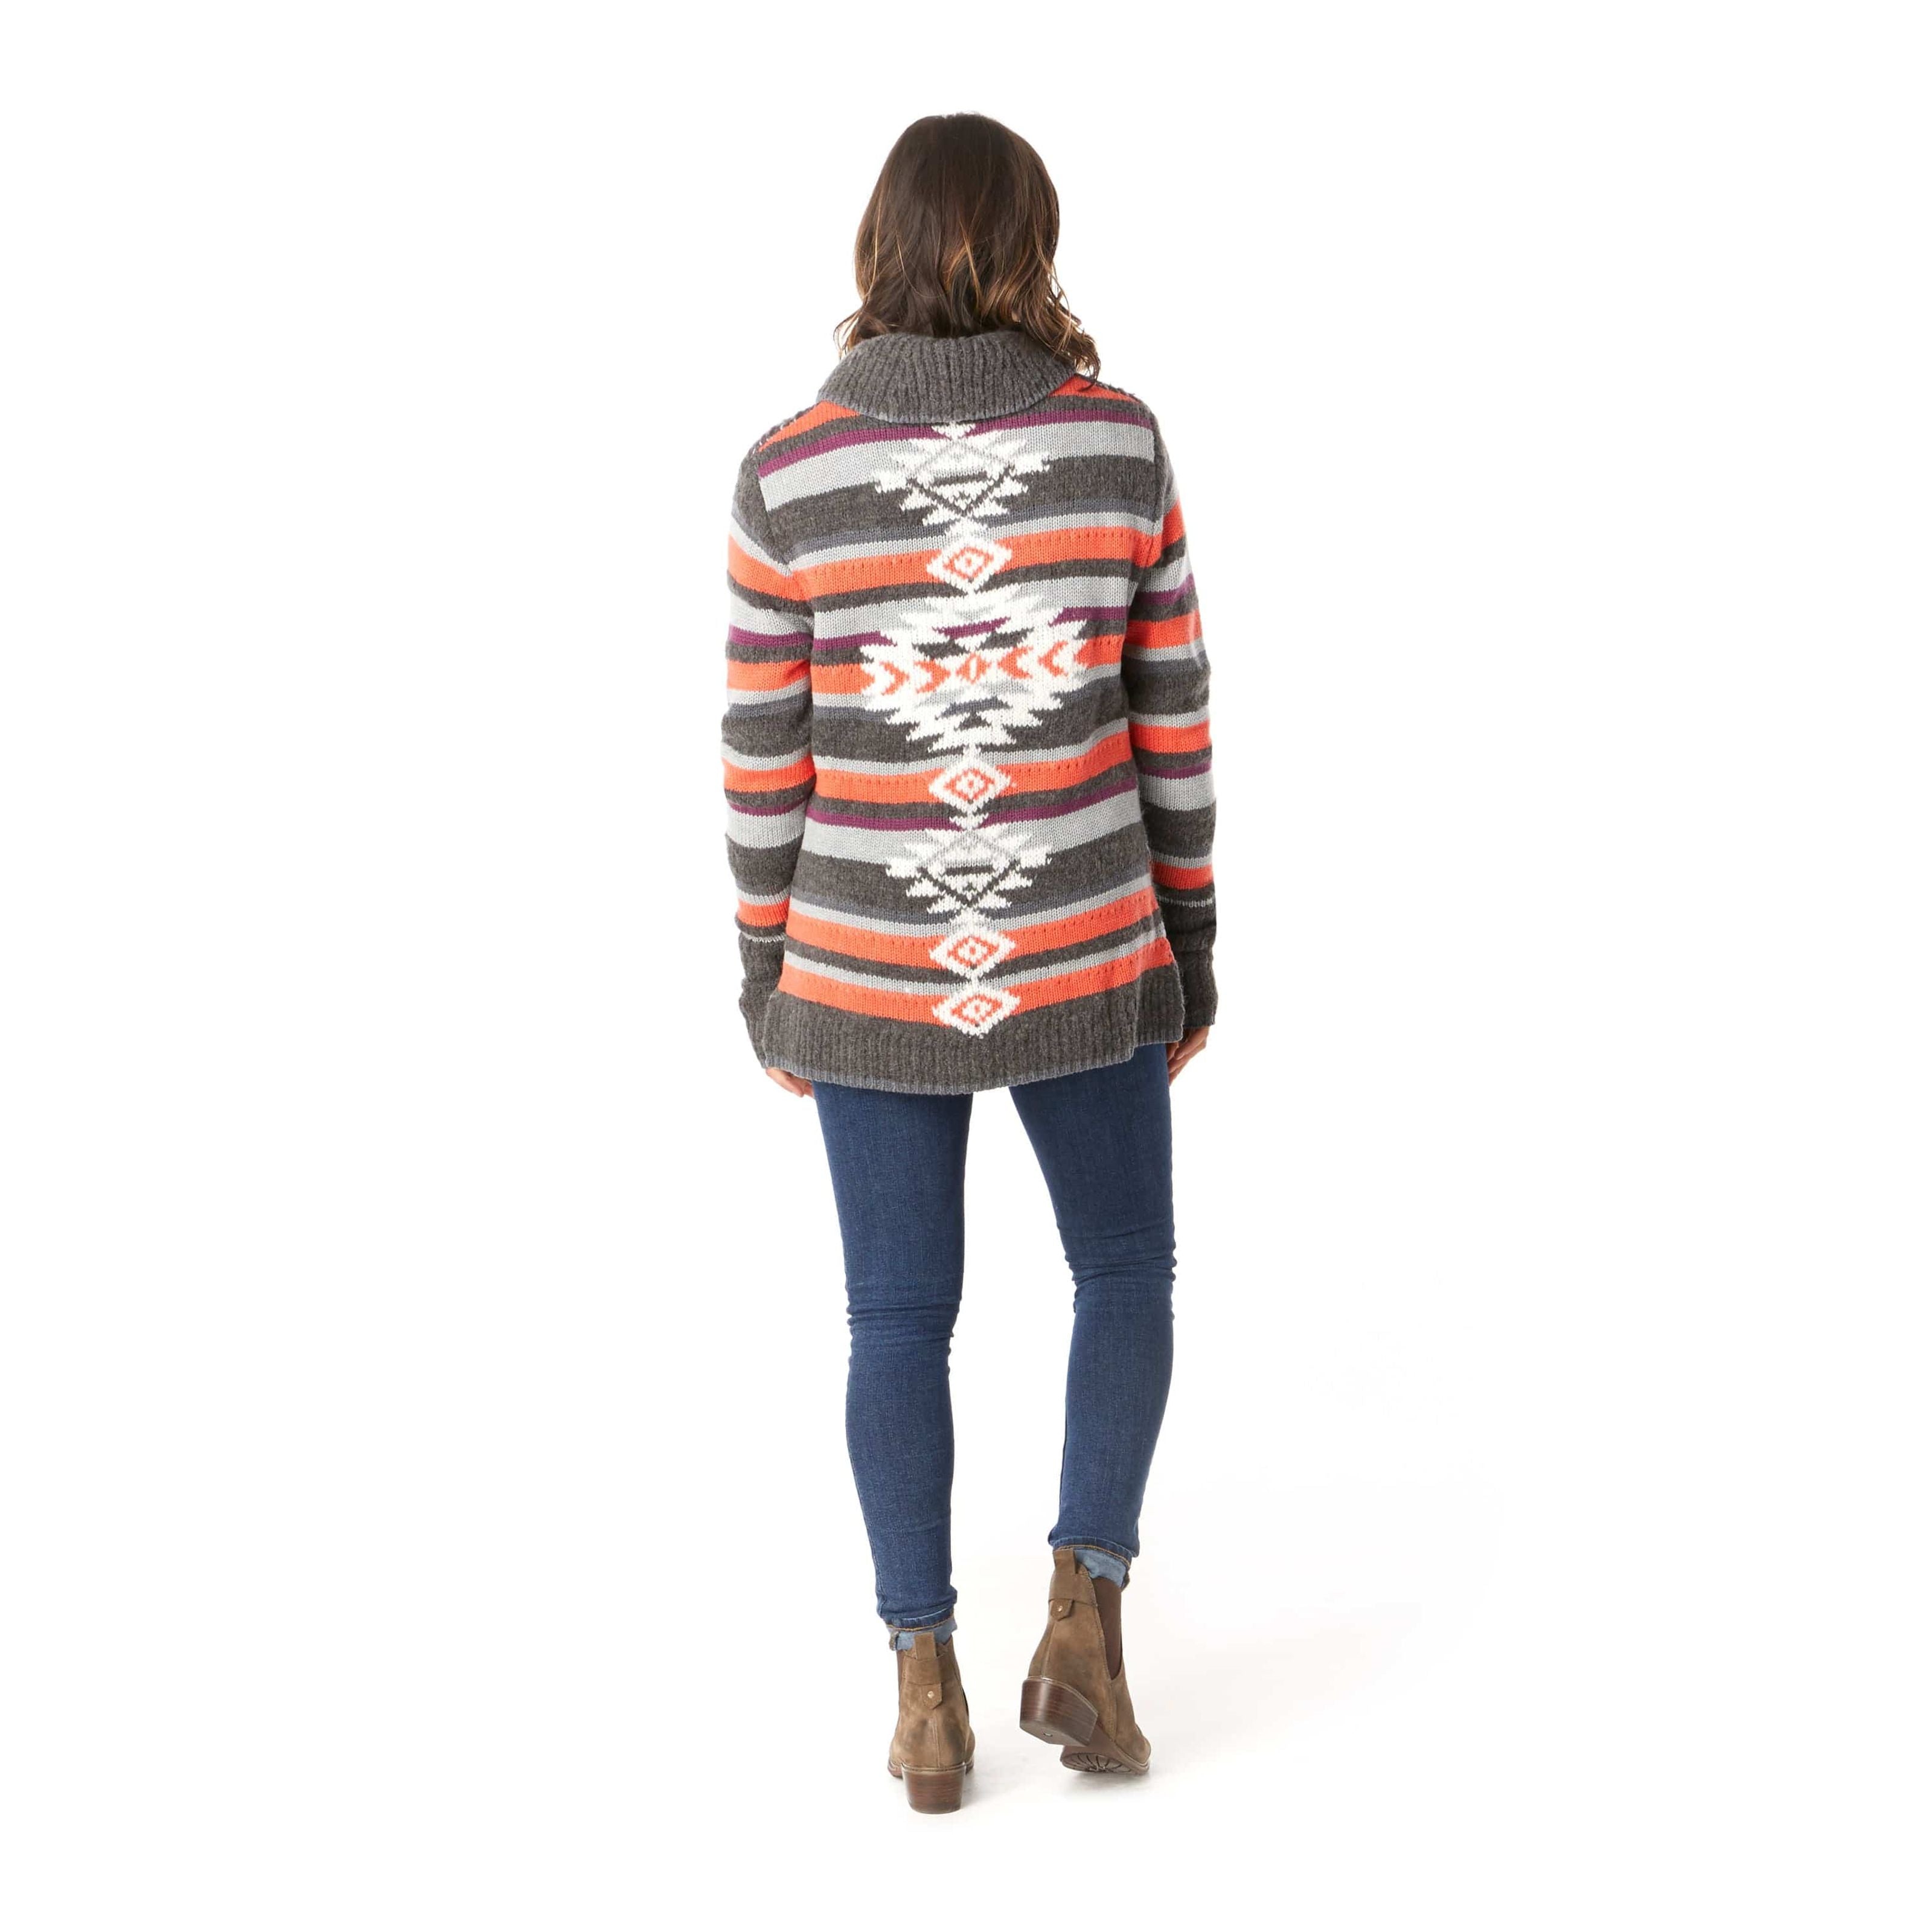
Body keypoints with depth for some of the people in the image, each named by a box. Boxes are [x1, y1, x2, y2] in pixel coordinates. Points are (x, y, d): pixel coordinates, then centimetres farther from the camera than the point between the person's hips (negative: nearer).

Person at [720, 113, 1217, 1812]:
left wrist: (769, 970, 8)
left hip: (871, 970, 0)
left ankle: (929, 1696, 20)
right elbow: (1171, 719, -3)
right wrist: (1191, 935, 8)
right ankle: (1084, 1621, 10)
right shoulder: (1118, 437, -7)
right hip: (1079, 960, 0)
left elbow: (766, 756, -4)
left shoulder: (789, 469, -8)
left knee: (900, 1321, 13)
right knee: (1127, 1273, 21)